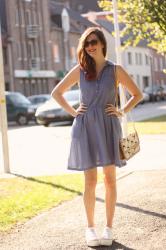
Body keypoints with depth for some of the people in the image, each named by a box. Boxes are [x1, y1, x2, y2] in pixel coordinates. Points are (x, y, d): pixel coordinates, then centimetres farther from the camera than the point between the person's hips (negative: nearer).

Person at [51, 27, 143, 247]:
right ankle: (90, 227, 13)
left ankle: (109, 227, 11)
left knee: (110, 178, 2)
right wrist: (72, 111, 3)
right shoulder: (80, 70, 5)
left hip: (108, 127, 0)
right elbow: (56, 92, 12)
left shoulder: (115, 70, 3)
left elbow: (137, 94, 12)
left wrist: (122, 112, 0)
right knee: (90, 181, 2)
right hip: (86, 128, 0)